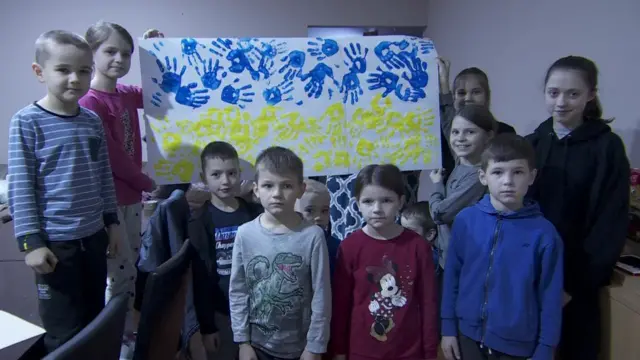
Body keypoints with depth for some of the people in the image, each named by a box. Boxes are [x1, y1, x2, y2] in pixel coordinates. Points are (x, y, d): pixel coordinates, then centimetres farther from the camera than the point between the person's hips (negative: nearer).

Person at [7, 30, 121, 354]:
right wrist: (30, 241, -13)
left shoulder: (92, 120, 5)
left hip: (94, 236, 5)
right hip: (55, 242, -5)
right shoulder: (27, 122, -10)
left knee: (94, 323, 18)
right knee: (64, 334, 6)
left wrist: (111, 221, 12)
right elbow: (20, 187, -11)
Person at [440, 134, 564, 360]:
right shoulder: (465, 220, -10)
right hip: (469, 334, 2)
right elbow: (452, 275, -1)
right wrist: (448, 327, 2)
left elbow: (551, 298, -7)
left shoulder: (544, 233, -14)